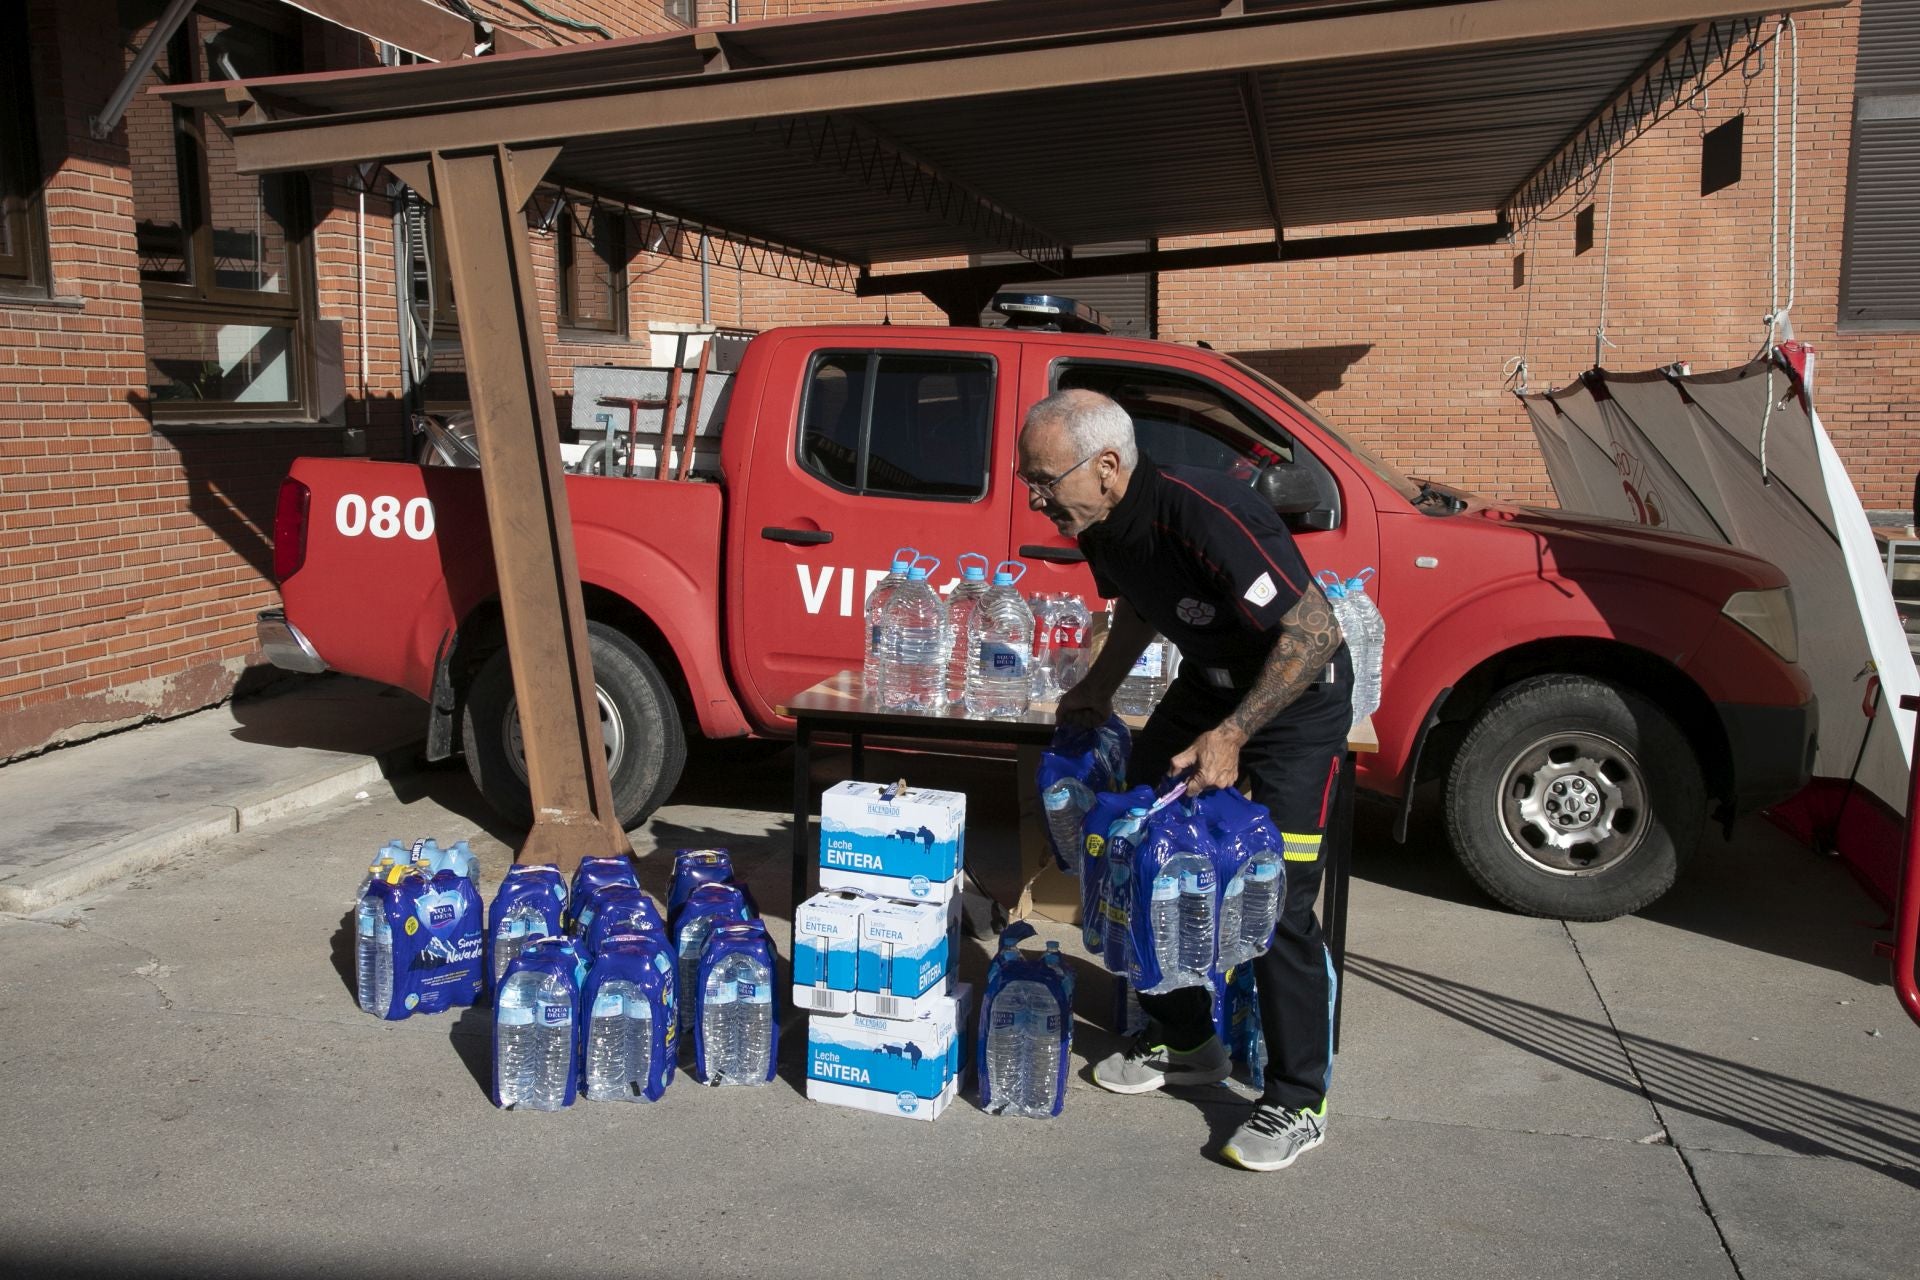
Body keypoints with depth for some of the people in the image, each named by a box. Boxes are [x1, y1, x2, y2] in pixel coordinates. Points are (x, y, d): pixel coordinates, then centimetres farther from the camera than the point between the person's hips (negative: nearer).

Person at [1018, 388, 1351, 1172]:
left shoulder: (1205, 515, -34)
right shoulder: (1099, 525, -8)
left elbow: (1314, 631, -32)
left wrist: (1232, 734, -32)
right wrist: (1098, 689, 8)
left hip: (1296, 697, -8)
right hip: (1207, 686, 9)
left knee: (1275, 899, -10)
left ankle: (1298, 1104, 8)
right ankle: (1186, 1044, 27)